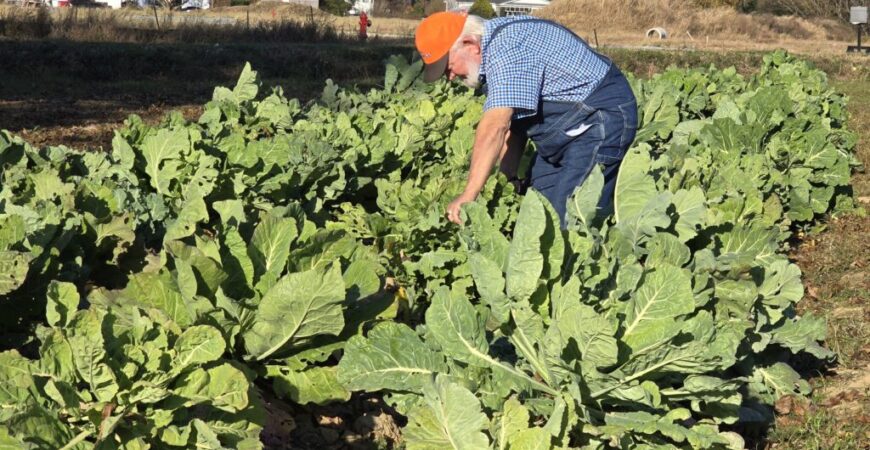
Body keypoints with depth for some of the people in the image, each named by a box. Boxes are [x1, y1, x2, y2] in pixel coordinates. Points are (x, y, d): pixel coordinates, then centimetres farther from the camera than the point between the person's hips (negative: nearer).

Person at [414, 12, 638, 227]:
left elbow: (494, 127, -32)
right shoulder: (494, 47, 5)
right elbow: (510, 124, 7)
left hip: (601, 119, -10)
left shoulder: (507, 48, -26)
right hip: (569, 128, 10)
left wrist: (468, 196, -32)